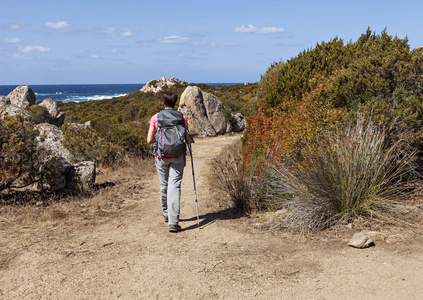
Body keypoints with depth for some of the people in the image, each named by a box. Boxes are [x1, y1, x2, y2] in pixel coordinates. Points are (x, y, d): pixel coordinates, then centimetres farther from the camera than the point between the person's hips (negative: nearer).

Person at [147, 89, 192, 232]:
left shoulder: (155, 118, -3)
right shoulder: (182, 118, -2)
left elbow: (149, 140, -3)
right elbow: (189, 141, -3)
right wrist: (188, 139, 20)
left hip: (161, 156, 1)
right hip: (177, 157, -1)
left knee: (164, 186, 17)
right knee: (174, 187, -3)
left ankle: (166, 214, 36)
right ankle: (173, 222, -9)